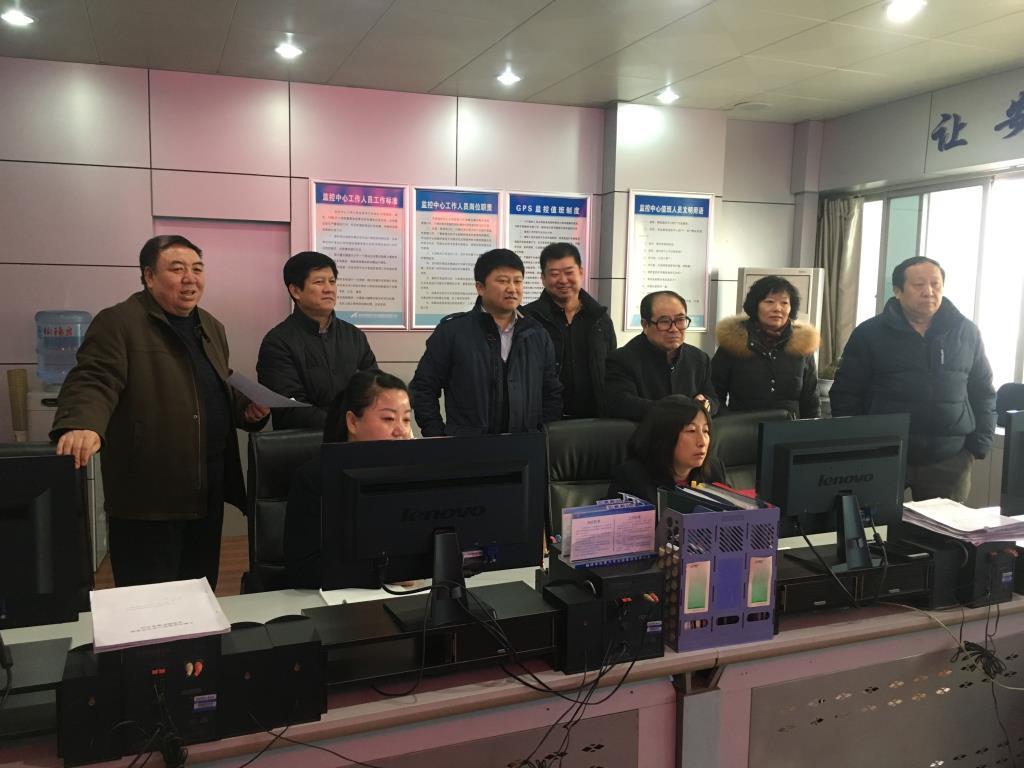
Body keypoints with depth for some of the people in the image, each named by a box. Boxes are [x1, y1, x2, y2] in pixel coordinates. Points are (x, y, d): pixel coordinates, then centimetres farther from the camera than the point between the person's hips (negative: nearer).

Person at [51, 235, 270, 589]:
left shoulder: (211, 327, 16)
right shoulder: (117, 323, -8)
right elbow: (93, 382, -19)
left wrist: (248, 409, 3)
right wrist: (82, 425, -40)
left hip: (208, 492, 7)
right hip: (148, 498, -7)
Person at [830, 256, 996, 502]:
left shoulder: (966, 332, 6)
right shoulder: (870, 333, -1)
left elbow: (983, 393, 12)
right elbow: (845, 395, 0)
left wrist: (978, 446, 4)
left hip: (949, 461, 2)